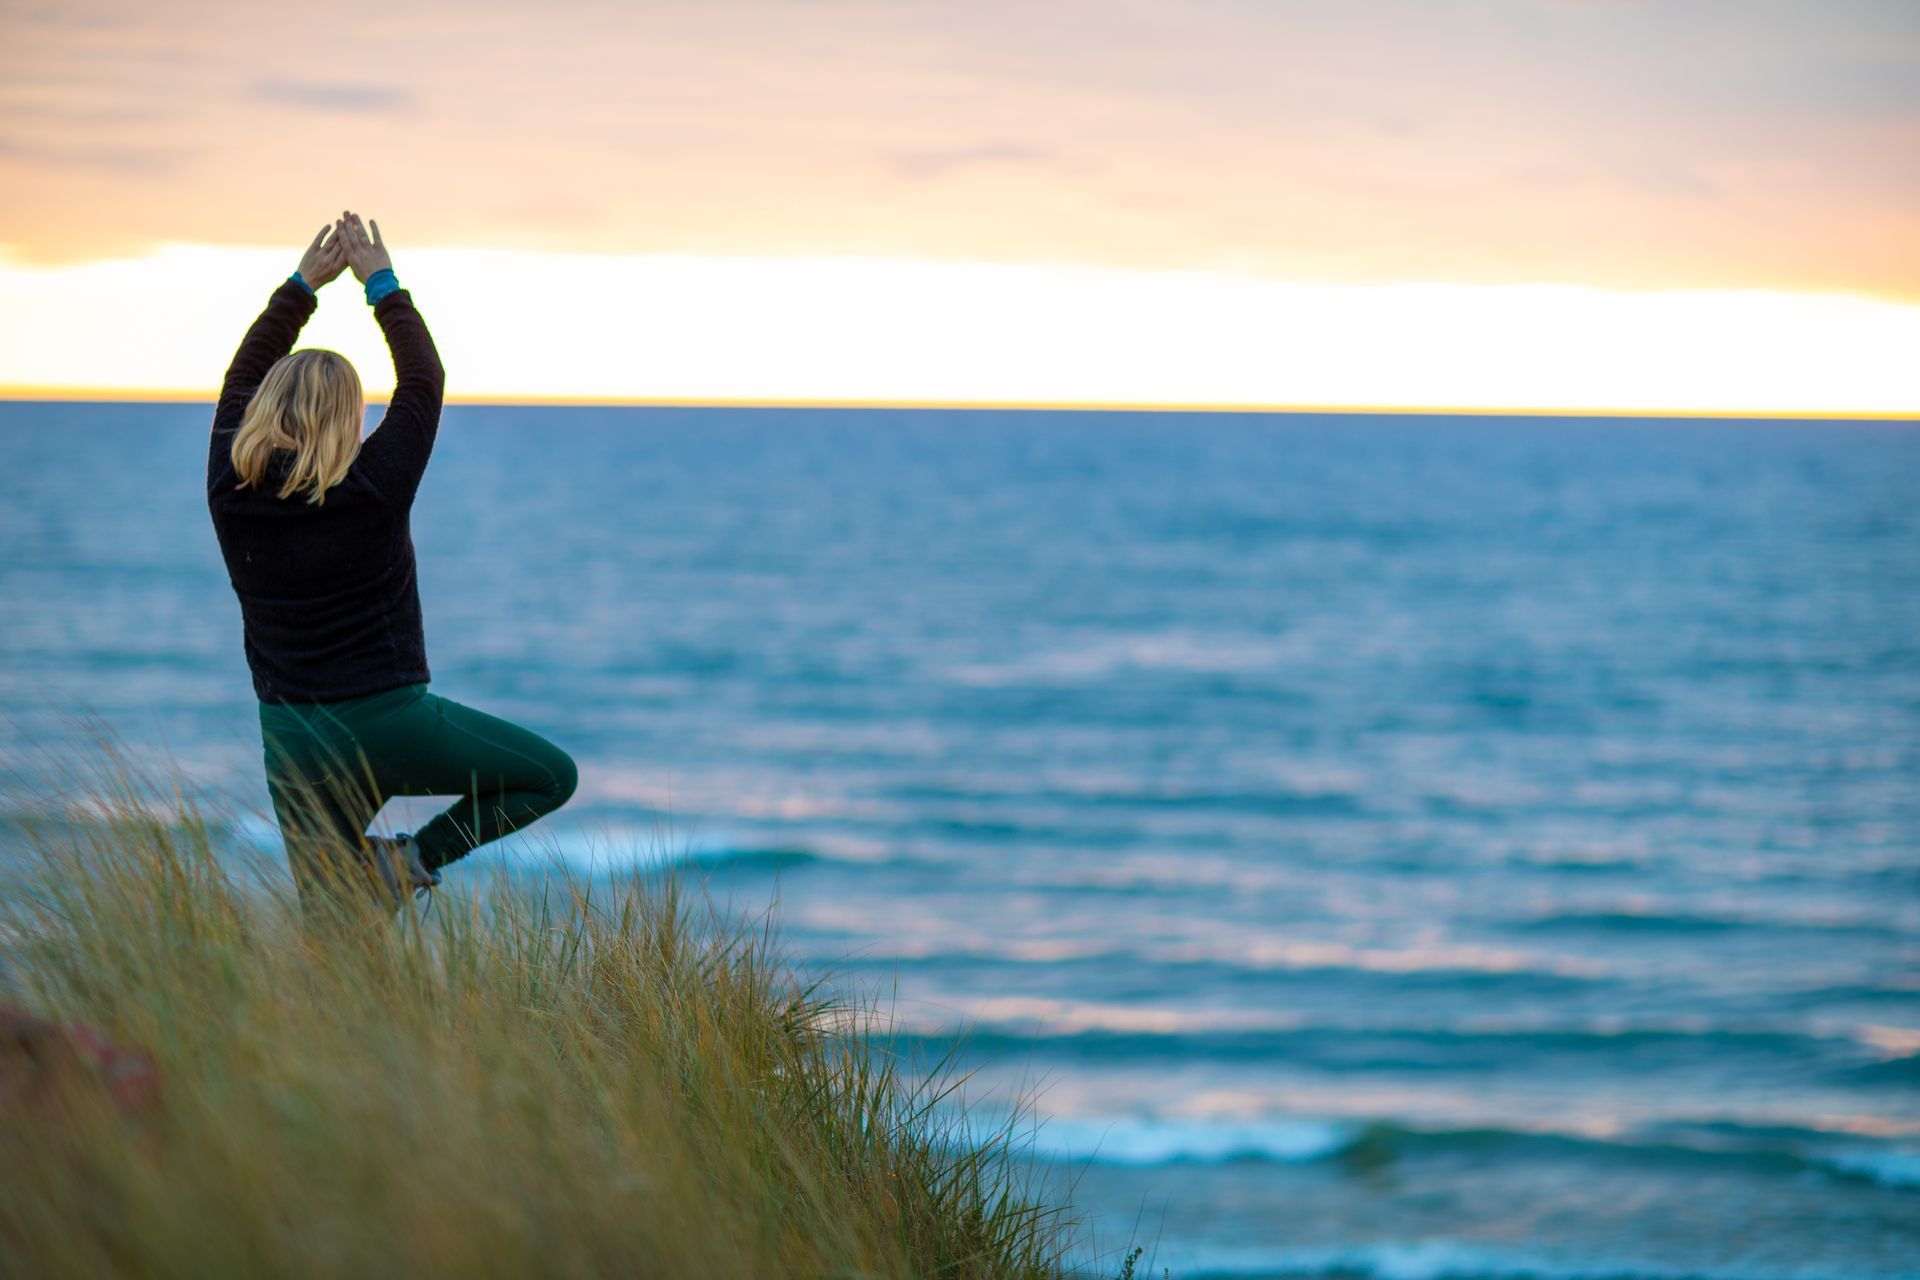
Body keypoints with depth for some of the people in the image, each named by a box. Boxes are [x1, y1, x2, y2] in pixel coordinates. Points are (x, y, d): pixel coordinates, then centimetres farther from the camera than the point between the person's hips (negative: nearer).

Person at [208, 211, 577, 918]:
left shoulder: (231, 493, -4)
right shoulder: (374, 489, -13)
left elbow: (243, 381, 12)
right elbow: (424, 380, 0)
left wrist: (302, 285, 16)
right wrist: (382, 283, 10)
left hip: (293, 742, 4)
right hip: (391, 724, -4)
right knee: (552, 776, 13)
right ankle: (416, 856, 0)